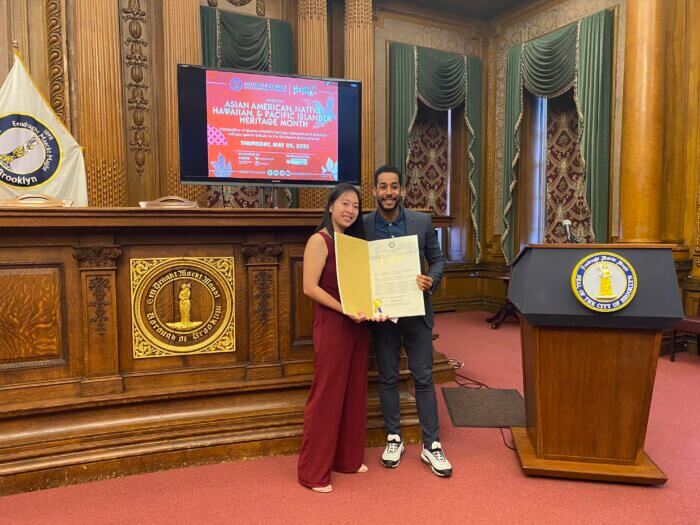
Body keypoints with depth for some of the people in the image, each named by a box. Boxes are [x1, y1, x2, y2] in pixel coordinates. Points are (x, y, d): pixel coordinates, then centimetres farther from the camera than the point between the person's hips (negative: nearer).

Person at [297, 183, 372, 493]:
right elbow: (310, 287, -17)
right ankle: (313, 471, 14)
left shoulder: (356, 241, 14)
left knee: (354, 392, 14)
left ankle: (346, 458, 31)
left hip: (357, 325, 8)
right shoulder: (319, 241, -9)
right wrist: (345, 309, -24)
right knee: (327, 394, 0)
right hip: (331, 324, -8)